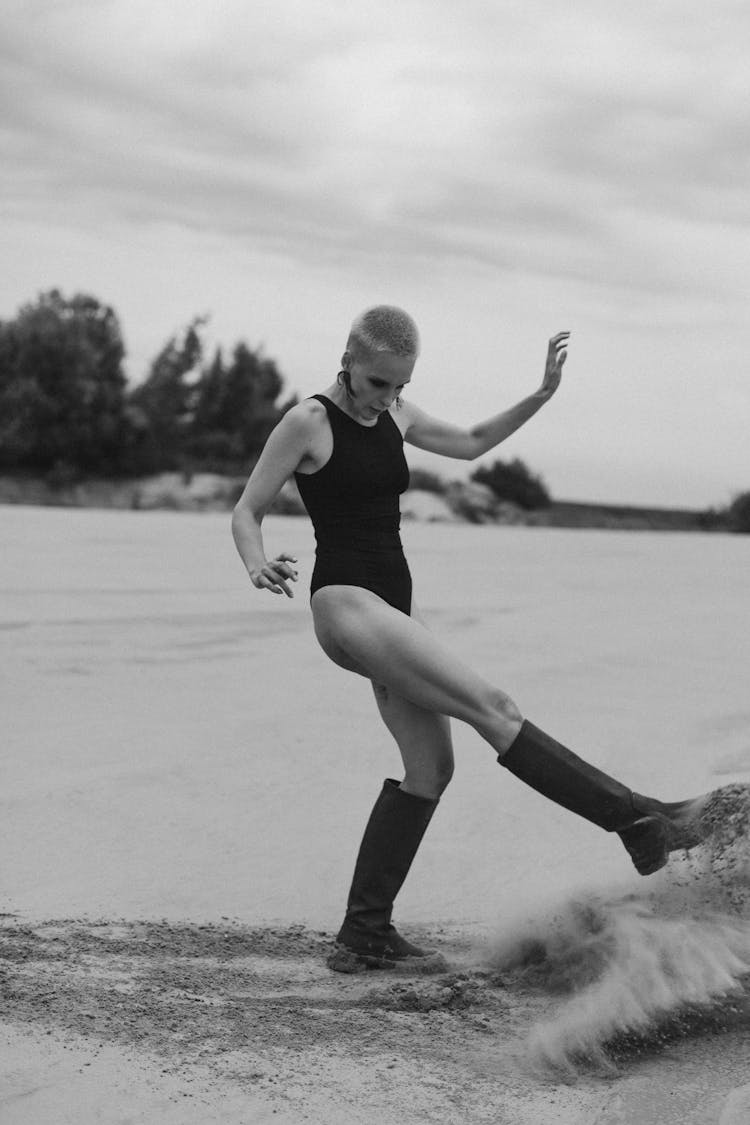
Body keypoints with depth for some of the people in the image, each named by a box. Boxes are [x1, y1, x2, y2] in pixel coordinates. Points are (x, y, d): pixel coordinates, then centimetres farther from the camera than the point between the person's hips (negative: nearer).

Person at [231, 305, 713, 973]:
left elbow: (471, 443, 27)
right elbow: (247, 512, -3)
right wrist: (259, 568, -23)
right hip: (345, 602, -9)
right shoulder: (309, 422, -7)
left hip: (395, 604, 9)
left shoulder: (396, 416, 13)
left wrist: (542, 395, 17)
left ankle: (365, 932, 7)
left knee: (431, 767, 2)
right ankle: (642, 822, -16)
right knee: (491, 707, -15)